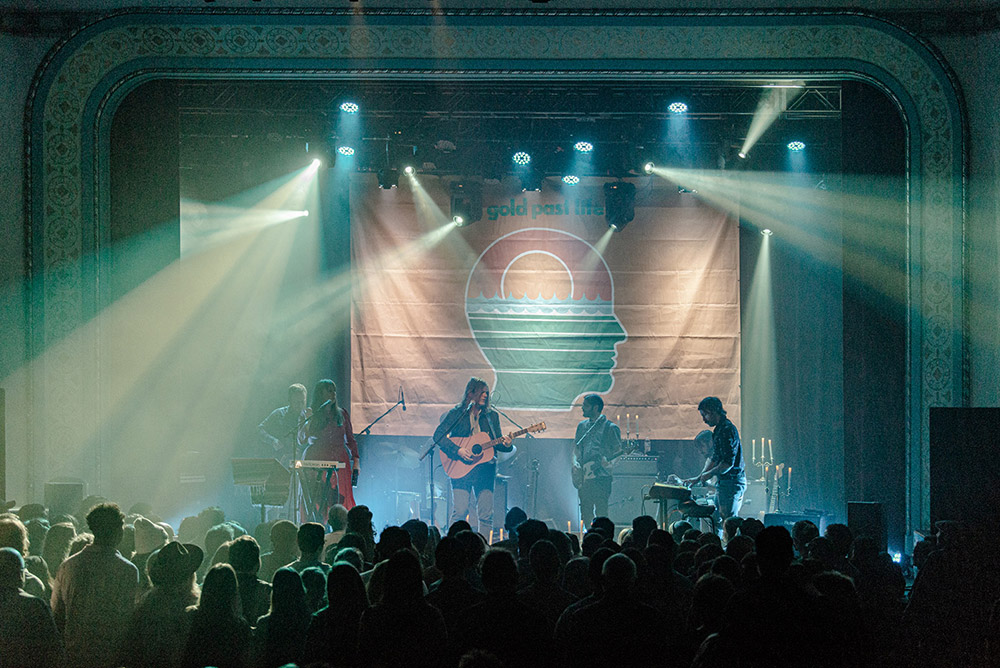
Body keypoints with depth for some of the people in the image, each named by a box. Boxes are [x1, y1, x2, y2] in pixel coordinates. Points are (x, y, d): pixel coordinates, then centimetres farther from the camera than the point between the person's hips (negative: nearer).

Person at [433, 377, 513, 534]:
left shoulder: (492, 416, 15)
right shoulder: (456, 414, 3)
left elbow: (497, 443, 16)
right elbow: (438, 435, -6)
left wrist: (505, 444, -7)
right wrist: (457, 451, -16)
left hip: (485, 468, 3)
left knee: (486, 514, -3)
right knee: (460, 511, -12)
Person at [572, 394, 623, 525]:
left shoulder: (610, 428, -2)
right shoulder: (582, 426, 17)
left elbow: (619, 451, -4)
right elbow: (575, 447, 19)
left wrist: (606, 459, -19)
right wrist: (575, 463, 2)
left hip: (601, 476, -6)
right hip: (584, 476, 6)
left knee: (601, 512, -11)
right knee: (585, 512, 6)